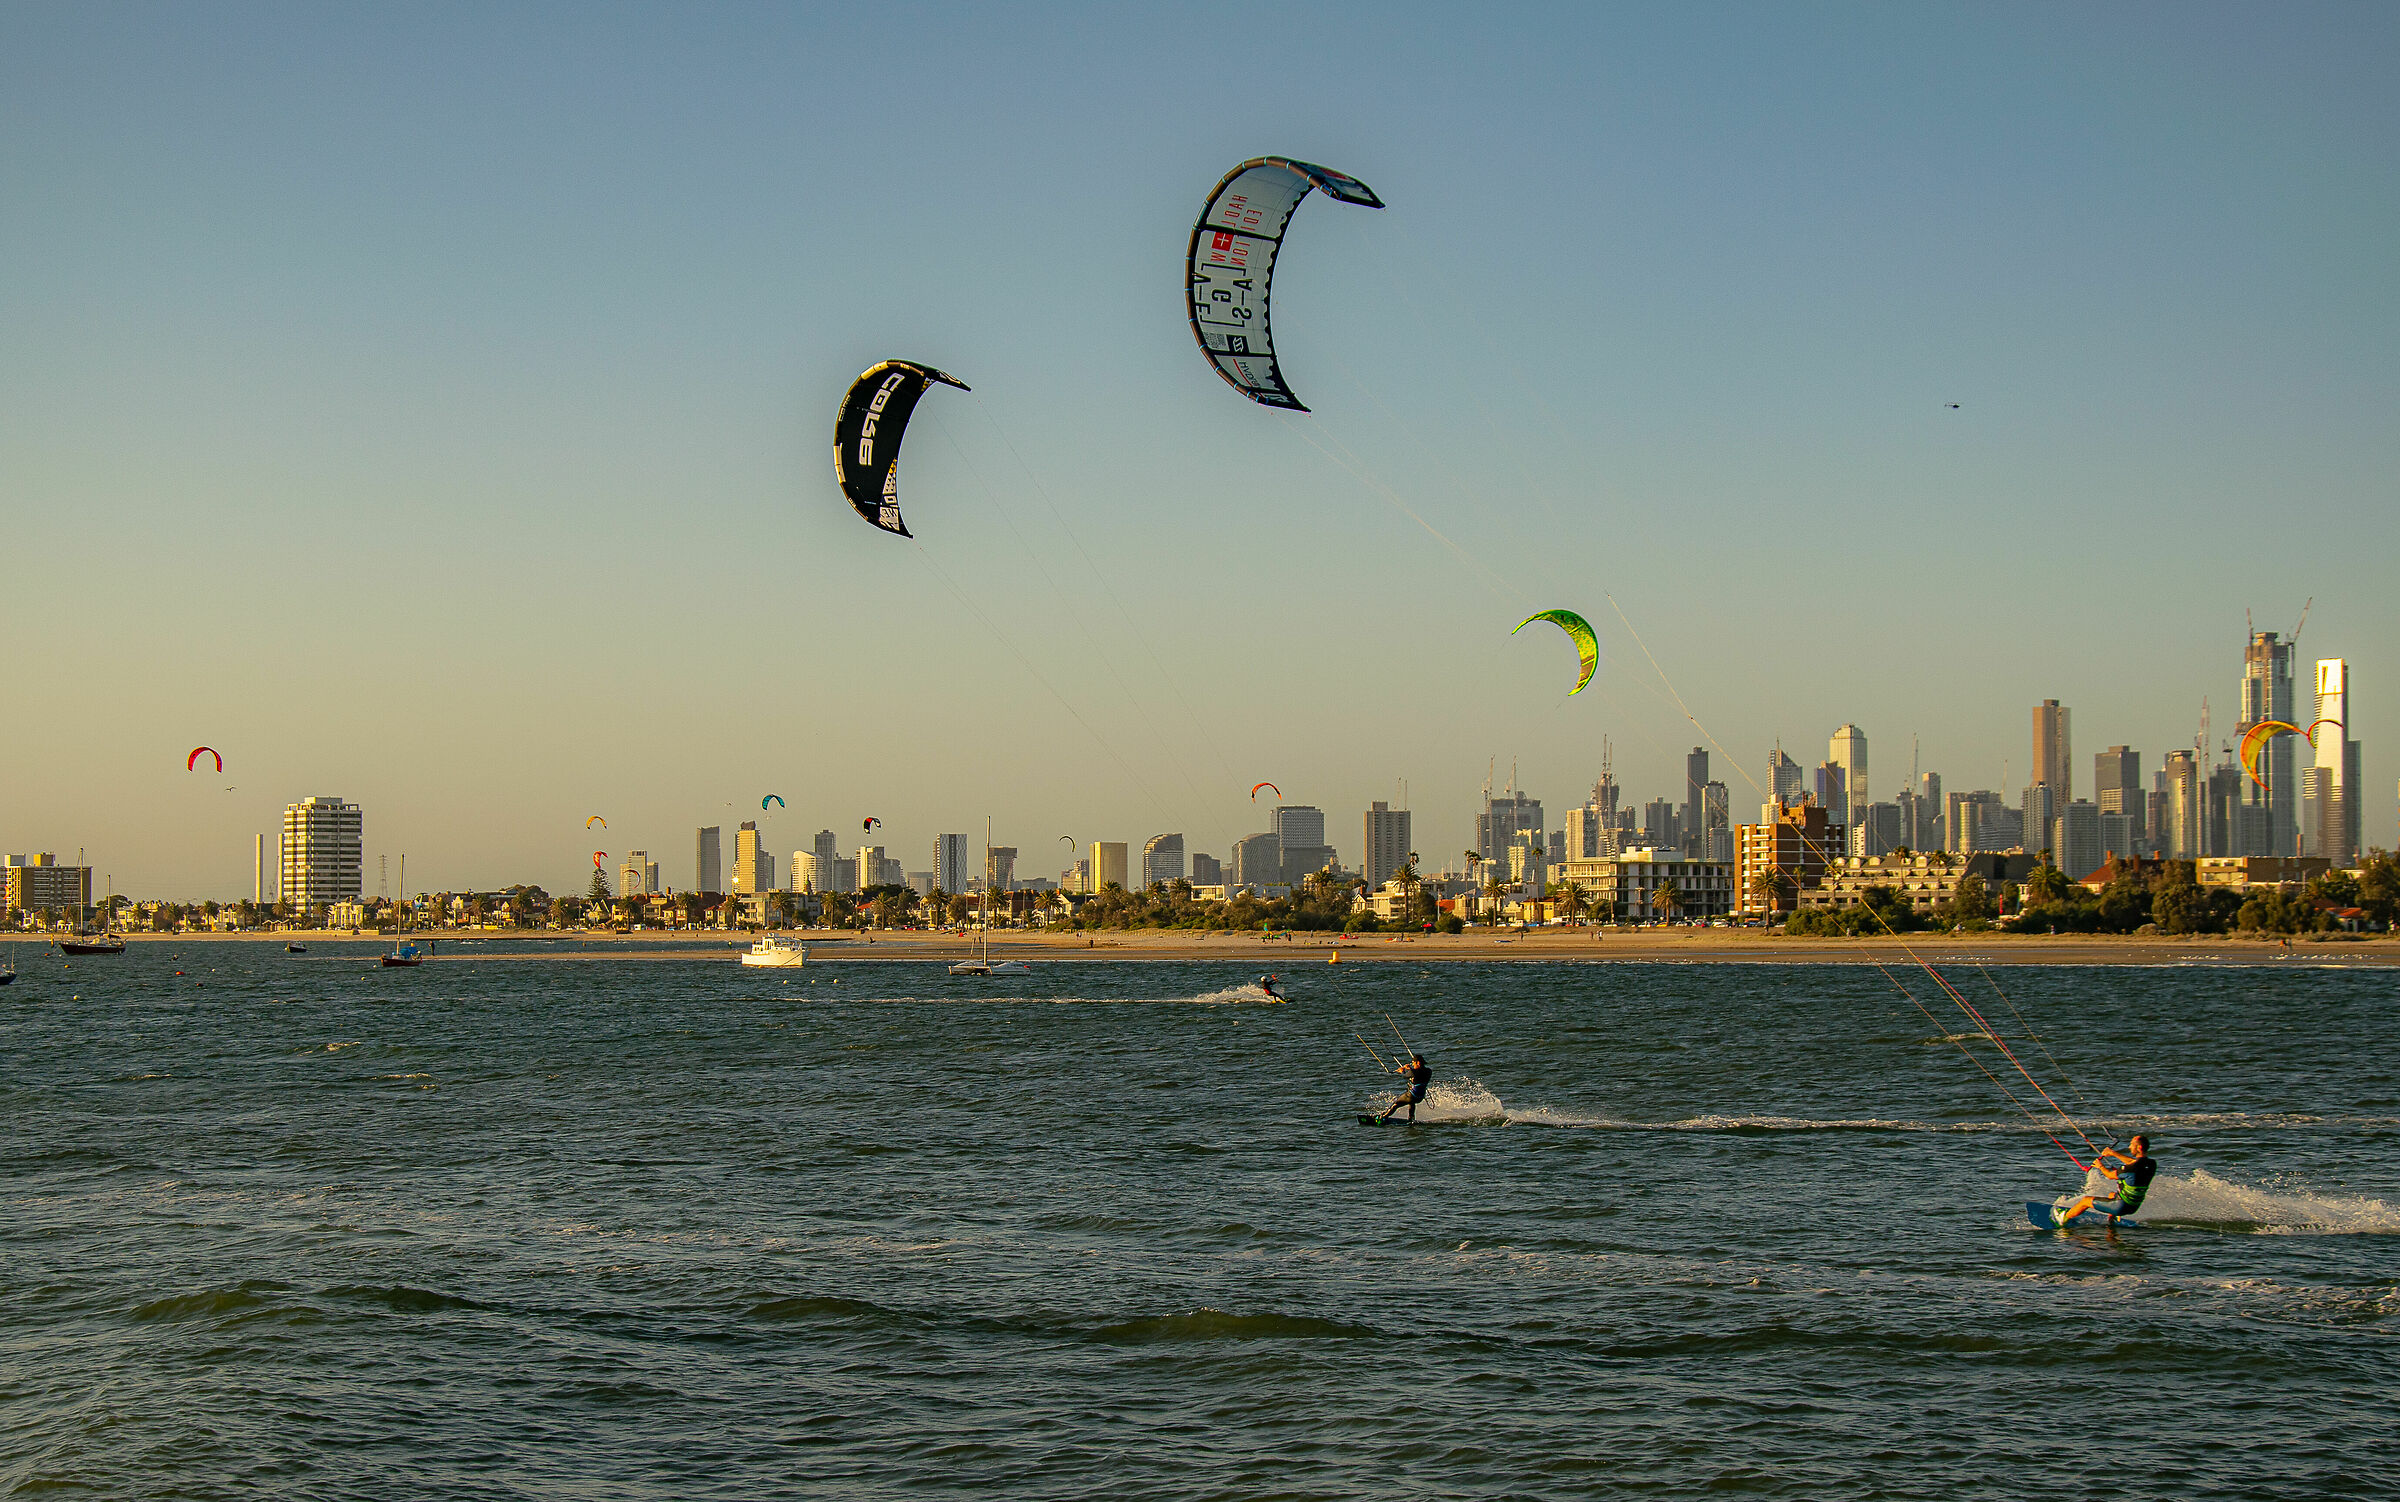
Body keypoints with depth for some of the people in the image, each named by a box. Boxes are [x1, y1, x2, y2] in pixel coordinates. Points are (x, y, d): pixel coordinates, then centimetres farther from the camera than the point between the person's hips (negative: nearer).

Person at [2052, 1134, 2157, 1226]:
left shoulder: (2131, 1168, -30)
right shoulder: (2152, 1164, -8)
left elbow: (2110, 1175, -12)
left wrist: (2100, 1166, 8)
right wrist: (2114, 1153, 18)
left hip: (2121, 1207, -7)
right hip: (2134, 1207, 7)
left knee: (2086, 1200, 12)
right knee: (2111, 1195, 39)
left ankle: (2063, 1219, 31)